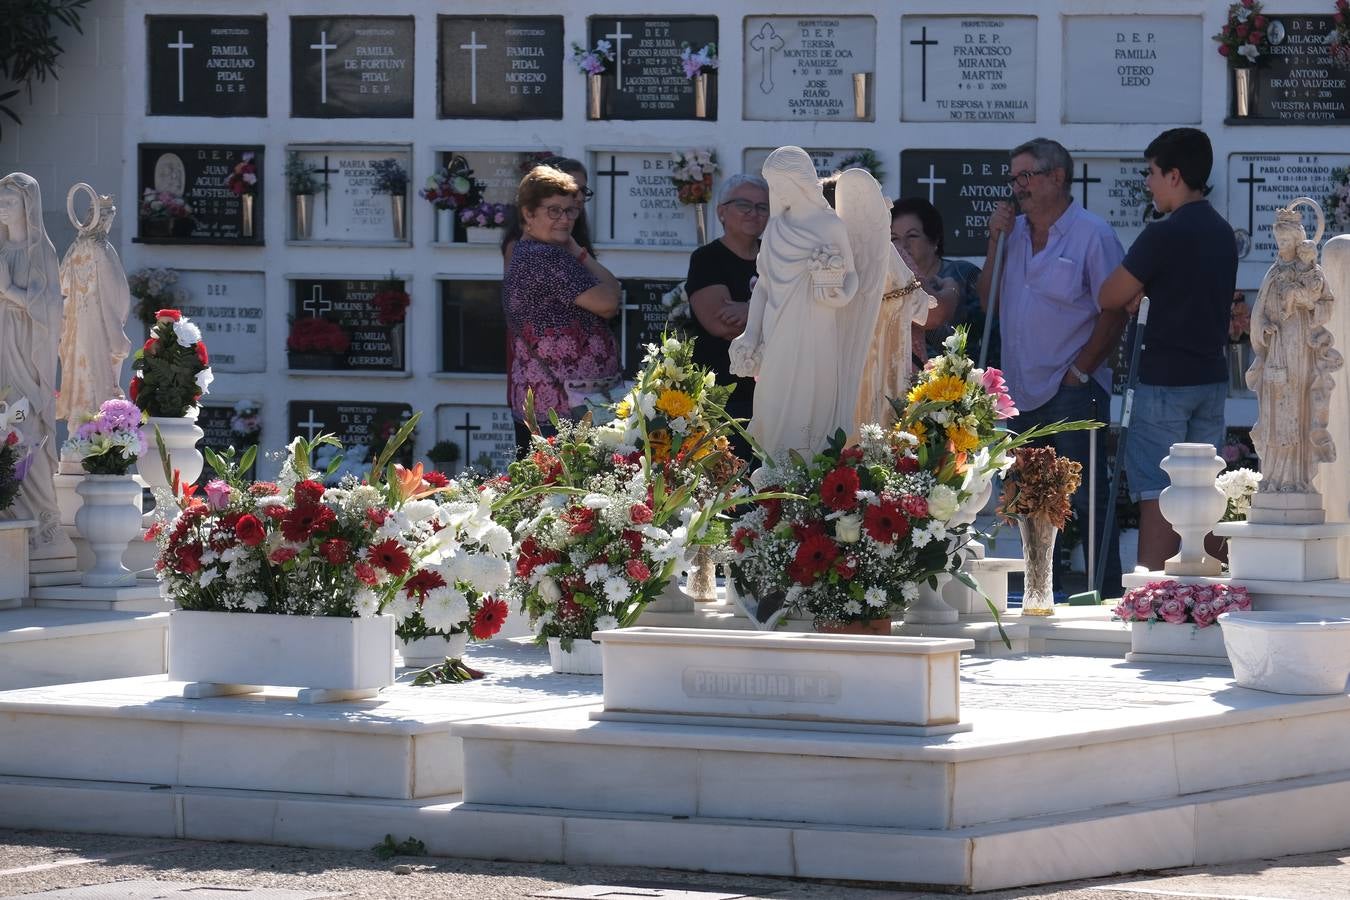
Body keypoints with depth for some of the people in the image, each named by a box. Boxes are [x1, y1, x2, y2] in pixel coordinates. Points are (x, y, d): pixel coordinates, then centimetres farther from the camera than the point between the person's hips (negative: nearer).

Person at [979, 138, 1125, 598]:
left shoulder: (1091, 234, -7)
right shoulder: (1015, 233, 14)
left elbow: (1114, 311, -10)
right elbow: (988, 303, 12)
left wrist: (1080, 370, -13)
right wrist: (995, 242, 3)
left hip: (1072, 392, -7)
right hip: (1021, 392, 7)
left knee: (1085, 497, -6)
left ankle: (1107, 592, -3)